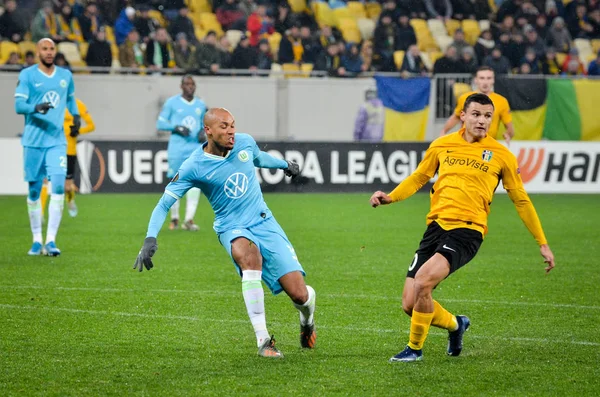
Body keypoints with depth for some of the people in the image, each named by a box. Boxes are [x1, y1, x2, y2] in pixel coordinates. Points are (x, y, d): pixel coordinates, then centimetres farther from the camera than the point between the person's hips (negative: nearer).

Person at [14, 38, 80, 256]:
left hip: (57, 141, 2)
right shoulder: (27, 75, -2)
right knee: (34, 190, 4)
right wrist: (36, 108, -28)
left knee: (58, 187, -13)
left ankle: (51, 240, -12)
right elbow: (18, 105, -8)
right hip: (33, 141, -2)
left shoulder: (65, 76, 10)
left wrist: (75, 113, 8)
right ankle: (36, 240, 16)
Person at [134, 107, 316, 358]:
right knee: (248, 255, -41)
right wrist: (150, 238, -21)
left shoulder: (245, 142, 0)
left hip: (264, 222, 3)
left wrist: (285, 165, 43)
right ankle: (263, 340, -34)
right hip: (233, 229, -3)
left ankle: (307, 318, 33)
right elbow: (164, 203, -8)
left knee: (299, 294, -10)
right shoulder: (194, 167, -12)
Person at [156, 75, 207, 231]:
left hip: (196, 147, 3)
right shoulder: (172, 102, 0)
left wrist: (203, 132, 1)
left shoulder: (201, 104, 12)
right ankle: (174, 218, 16)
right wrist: (176, 128, -15)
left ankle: (189, 219, -12)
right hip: (177, 147, -2)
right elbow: (160, 123, 0)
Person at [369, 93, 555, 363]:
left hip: (467, 230, -4)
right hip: (436, 226, 4)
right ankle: (455, 325, 31)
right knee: (410, 304, -2)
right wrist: (390, 197, 5)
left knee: (423, 279, -28)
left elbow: (521, 200, 13)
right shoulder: (442, 146, 10)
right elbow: (418, 178, 24)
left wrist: (542, 244, 14)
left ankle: (415, 348, -7)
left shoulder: (501, 155, 4)